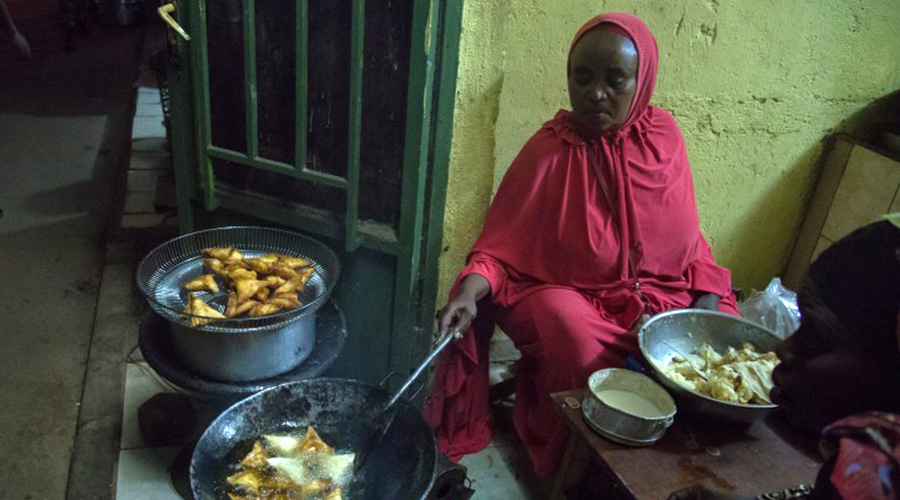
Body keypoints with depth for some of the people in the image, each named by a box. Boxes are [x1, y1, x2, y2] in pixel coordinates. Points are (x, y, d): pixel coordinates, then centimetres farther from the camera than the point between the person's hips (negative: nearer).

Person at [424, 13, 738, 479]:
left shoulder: (662, 135, -1)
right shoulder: (548, 150, -11)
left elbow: (686, 238, 7)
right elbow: (500, 248, -10)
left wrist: (708, 301, -6)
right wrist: (471, 289, -29)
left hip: (662, 292, 4)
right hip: (567, 294, -3)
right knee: (586, 349, -32)